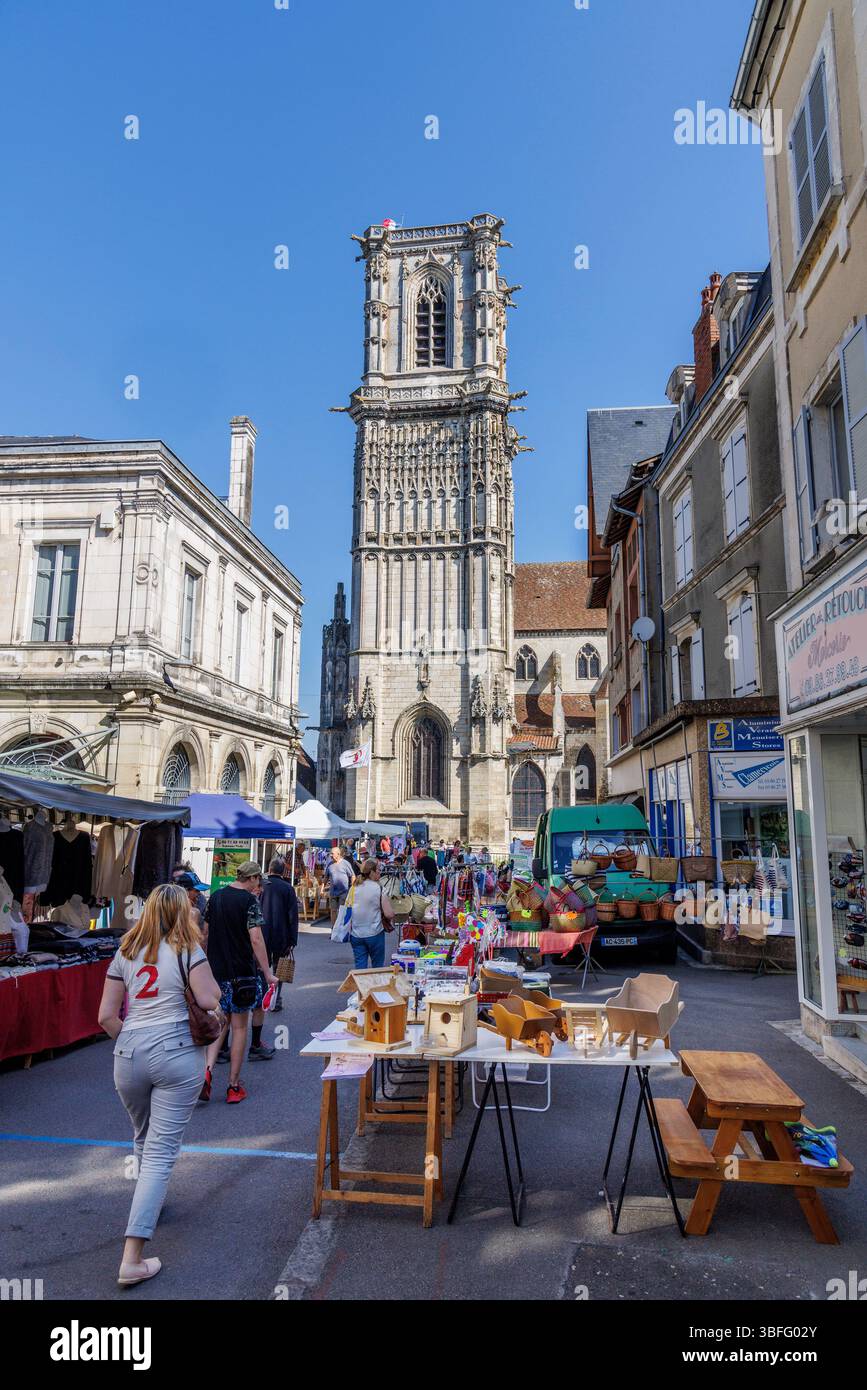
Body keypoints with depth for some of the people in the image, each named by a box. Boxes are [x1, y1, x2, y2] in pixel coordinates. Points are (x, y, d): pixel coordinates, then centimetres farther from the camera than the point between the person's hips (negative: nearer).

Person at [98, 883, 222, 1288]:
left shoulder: (126, 952, 8)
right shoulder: (187, 949, -6)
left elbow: (106, 1016, 6)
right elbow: (209, 1001, -13)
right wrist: (211, 983, 7)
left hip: (129, 1056, 5)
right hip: (178, 1055, -5)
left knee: (143, 1139, 27)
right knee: (161, 1151, 0)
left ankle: (150, 1204, 51)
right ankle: (132, 1259, -2)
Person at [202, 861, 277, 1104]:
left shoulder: (216, 897, 7)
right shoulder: (249, 900, -13)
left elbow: (207, 931, 15)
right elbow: (256, 939, -18)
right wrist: (267, 973, -15)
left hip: (216, 971, 5)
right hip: (242, 971, -5)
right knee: (239, 1027, 6)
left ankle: (207, 1070, -2)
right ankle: (234, 1086, 12)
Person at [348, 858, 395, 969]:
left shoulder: (353, 888, 1)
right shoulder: (379, 889, -12)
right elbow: (389, 914, -17)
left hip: (355, 934, 4)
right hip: (374, 934, -4)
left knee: (360, 967, 9)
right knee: (377, 966, 14)